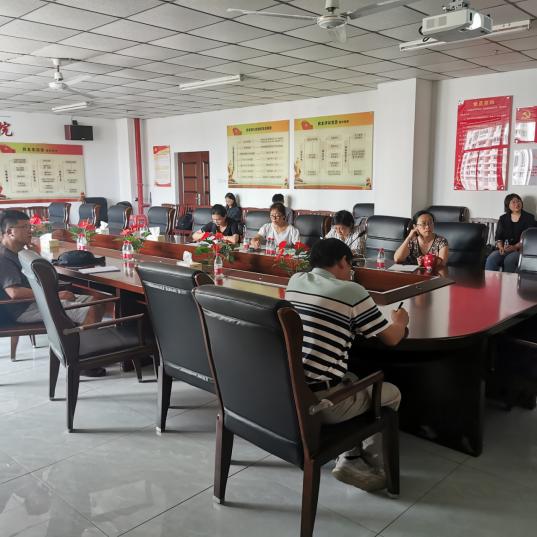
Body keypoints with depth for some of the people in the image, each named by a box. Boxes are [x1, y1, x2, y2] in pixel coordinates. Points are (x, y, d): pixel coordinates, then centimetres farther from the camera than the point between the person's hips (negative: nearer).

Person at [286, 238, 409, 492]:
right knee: (391, 393, 17)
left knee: (354, 380, 31)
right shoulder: (352, 291, -10)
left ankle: (350, 457, 26)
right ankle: (364, 463, 25)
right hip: (318, 401, -7)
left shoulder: (295, 281, 7)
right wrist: (400, 321, 22)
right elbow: (392, 338, 2)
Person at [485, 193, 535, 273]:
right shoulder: (503, 218, 17)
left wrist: (515, 247, -18)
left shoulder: (529, 218, 6)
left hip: (520, 249, -3)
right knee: (490, 259, -28)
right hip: (504, 248, 3)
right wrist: (501, 247, -9)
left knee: (509, 260, -35)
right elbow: (498, 236, 12)